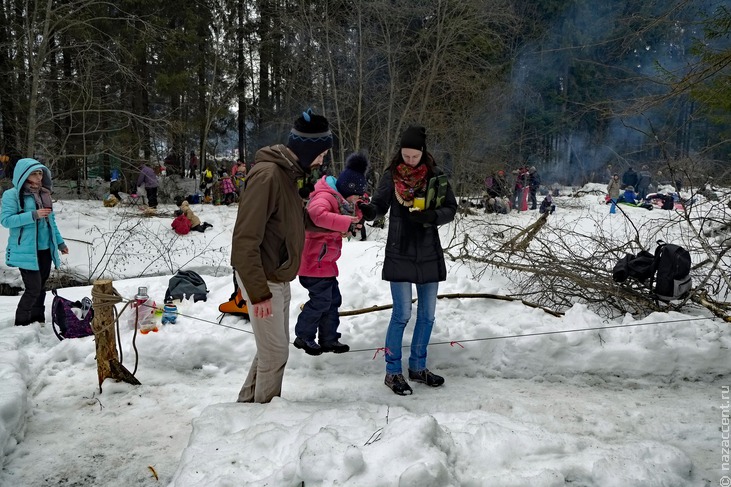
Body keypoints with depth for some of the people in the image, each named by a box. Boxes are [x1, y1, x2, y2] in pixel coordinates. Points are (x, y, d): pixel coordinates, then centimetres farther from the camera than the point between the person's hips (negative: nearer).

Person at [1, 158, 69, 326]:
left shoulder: (43, 193, 12)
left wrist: (59, 242, 17)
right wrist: (33, 215, -22)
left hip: (45, 249, 6)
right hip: (26, 251, -6)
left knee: (41, 287, 12)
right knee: (33, 288, -9)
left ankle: (38, 322, 23)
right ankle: (22, 324, 8)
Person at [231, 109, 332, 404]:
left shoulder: (289, 172, 7)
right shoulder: (267, 175, -23)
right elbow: (245, 239, -25)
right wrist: (259, 292, -24)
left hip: (279, 278, 9)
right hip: (263, 280, -9)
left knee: (274, 347, 19)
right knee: (275, 353, 1)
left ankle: (249, 403, 34)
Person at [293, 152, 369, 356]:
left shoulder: (339, 198, 14)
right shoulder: (325, 196, -19)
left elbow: (354, 220, 20)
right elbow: (318, 214, -40)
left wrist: (354, 208, -1)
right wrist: (346, 223, -36)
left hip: (325, 259, 11)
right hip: (315, 260, -11)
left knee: (333, 299, 14)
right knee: (321, 299, -5)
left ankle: (328, 338, 23)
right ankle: (303, 336, 11)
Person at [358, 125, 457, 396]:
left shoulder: (436, 175, -1)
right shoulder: (391, 176, -4)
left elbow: (451, 208, 1)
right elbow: (380, 205, -4)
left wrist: (431, 216, -19)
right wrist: (368, 210, -26)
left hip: (429, 254, 3)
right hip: (400, 254, -3)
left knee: (427, 314, 11)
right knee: (402, 313, -3)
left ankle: (418, 367, 28)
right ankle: (393, 371, 11)